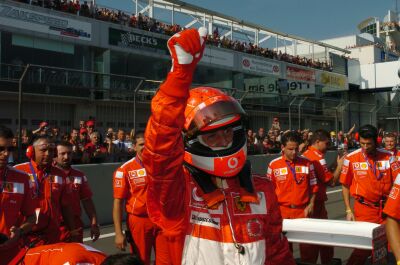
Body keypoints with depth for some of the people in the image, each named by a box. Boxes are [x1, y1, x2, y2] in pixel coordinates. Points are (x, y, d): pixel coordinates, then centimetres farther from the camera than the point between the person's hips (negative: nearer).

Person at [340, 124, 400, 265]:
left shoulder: (387, 156, 0)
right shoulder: (351, 158, -5)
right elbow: (345, 185, 2)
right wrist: (348, 211, -1)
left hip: (386, 209, 2)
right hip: (363, 210, -2)